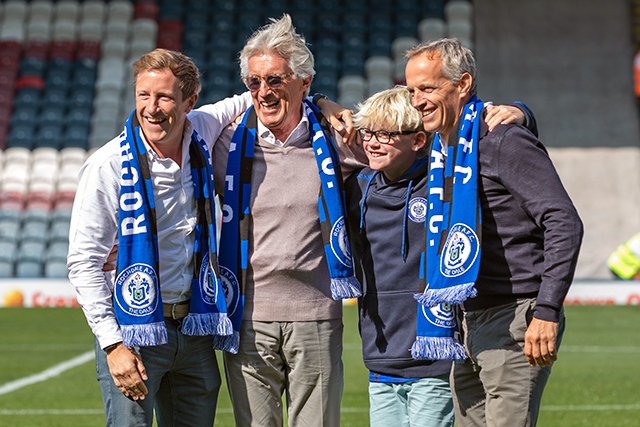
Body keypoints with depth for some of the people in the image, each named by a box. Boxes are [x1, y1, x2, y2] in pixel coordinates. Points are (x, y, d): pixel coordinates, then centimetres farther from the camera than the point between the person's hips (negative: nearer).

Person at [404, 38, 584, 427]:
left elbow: (565, 223, -18)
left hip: (516, 320, -9)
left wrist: (547, 311, -23)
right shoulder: (441, 151, 14)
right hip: (470, 322, 9)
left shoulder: (504, 142, -12)